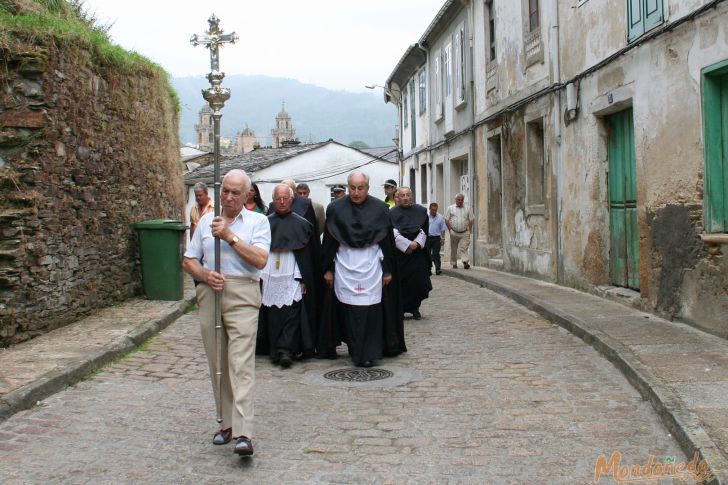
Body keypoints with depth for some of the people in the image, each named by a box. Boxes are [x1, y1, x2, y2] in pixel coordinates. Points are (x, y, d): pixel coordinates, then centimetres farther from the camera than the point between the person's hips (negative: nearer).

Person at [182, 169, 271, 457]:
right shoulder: (206, 221, 15)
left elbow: (260, 260, -9)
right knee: (217, 364, 9)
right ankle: (227, 423, 21)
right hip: (209, 294, 4)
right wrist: (205, 275, -6)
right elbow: (189, 260, 15)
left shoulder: (258, 222, 5)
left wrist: (229, 236, -11)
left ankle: (243, 434, -17)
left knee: (241, 364, -12)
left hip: (242, 295, -4)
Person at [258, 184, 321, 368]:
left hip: (292, 279, -2)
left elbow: (308, 256, 2)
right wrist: (259, 277, 3)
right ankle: (275, 351, 12)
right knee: (273, 315, 4)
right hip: (270, 278, 2)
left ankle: (286, 350, -11)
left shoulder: (302, 224, 2)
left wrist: (302, 279, -5)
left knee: (291, 312, -10)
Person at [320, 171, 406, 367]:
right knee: (349, 310, 1)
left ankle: (368, 354, 3)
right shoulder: (336, 208, 2)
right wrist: (328, 269, 4)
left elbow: (388, 241, 4)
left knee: (370, 310, -3)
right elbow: (329, 241, 6)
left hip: (371, 265, -1)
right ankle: (355, 349, 13)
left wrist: (388, 270, 2)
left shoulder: (380, 209, 1)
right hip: (345, 265, 1)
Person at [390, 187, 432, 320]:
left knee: (418, 280, 0)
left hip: (417, 251, 2)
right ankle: (400, 309, 8)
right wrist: (408, 245, -16)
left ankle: (414, 308, 13)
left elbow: (424, 230, 4)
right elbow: (393, 233, -10)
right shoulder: (392, 213, -3)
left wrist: (416, 243, -12)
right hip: (399, 252, -2)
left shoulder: (421, 211, 6)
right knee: (400, 282, -1)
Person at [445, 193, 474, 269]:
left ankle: (466, 262, -20)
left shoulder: (467, 209, 9)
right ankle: (454, 264, 16)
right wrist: (450, 230, -3)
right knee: (453, 249, 7)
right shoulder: (450, 208, 5)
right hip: (454, 233, 0)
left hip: (465, 233, 0)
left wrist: (469, 230, 1)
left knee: (464, 248, -12)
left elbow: (470, 220, 11)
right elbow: (446, 220, 3)